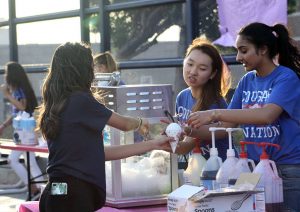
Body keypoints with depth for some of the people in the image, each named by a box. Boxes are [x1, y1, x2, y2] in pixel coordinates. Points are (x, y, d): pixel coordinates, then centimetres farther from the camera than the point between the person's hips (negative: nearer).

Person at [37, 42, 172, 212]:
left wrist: (153, 145, 17)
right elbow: (124, 124, 5)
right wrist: (140, 123, 29)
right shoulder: (80, 101, -10)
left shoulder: (56, 107, 15)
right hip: (73, 195, -9)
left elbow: (101, 152, 14)